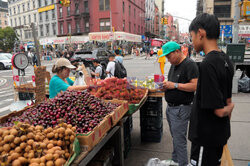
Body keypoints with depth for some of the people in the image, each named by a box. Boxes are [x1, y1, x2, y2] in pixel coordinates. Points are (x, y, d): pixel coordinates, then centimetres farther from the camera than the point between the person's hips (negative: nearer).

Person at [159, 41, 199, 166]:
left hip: (181, 109, -8)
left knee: (179, 140, 1)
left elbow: (195, 86, -23)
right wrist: (166, 86, 4)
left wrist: (174, 85, -21)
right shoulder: (173, 65, 14)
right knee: (175, 137, 19)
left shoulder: (189, 65, -14)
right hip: (170, 107, 9)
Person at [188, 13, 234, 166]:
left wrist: (229, 108, -3)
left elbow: (218, 110, -23)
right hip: (220, 134, 9)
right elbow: (228, 100, 10)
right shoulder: (226, 59, 3)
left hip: (206, 136, -9)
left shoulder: (208, 65, -26)